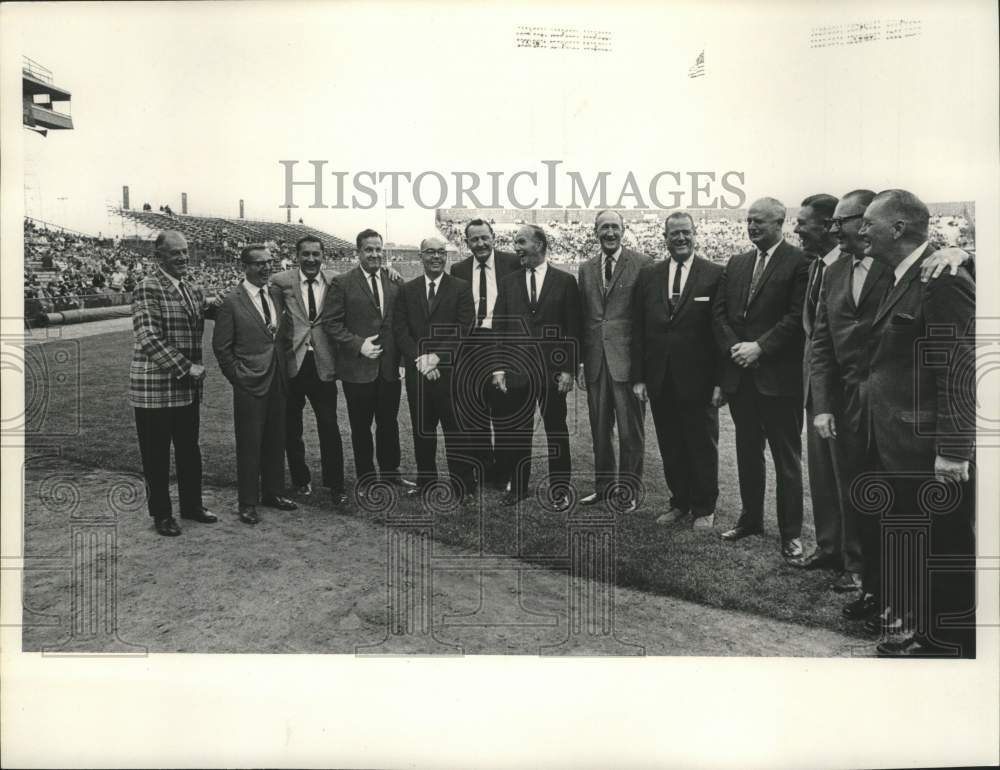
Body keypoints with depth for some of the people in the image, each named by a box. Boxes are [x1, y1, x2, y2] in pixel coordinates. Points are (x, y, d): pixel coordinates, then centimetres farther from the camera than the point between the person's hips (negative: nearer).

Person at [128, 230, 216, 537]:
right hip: (155, 388, -7)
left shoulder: (192, 290, 11)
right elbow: (149, 339, -20)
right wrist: (185, 368, -21)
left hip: (188, 386, 7)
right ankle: (161, 514, 20)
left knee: (189, 449, 16)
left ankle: (192, 505, 31)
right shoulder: (148, 288, -13)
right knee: (157, 454, 6)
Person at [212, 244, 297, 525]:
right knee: (249, 445, 2)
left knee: (276, 441, 13)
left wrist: (283, 368, 10)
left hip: (278, 380, 6)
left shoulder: (277, 294, 8)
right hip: (249, 385, -5)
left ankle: (272, 493, 28)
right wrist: (237, 377, -7)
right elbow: (221, 346, -5)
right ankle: (248, 503, 14)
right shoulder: (232, 302, -8)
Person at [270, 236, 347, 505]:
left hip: (323, 364, 0)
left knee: (329, 427, 2)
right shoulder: (281, 281, -3)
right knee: (291, 427, 12)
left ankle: (335, 485, 14)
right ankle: (301, 480, 29)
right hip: (291, 362, 0)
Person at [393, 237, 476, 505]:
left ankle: (464, 487, 7)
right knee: (421, 430, 11)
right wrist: (419, 359, -10)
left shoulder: (461, 288, 2)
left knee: (457, 431, -1)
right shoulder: (406, 290, 10)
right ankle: (425, 480, 24)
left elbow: (464, 330, -6)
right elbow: (400, 330, 3)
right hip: (417, 372, 3)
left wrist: (436, 356, -14)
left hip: (450, 371, -3)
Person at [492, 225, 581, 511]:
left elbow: (573, 331, 0)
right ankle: (518, 486, 20)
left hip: (553, 370, -2)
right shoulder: (508, 283, 8)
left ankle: (559, 488, 17)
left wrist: (569, 370, -7)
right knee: (517, 432, 8)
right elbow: (498, 329, 7)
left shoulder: (565, 281, 2)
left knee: (557, 431, 6)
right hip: (517, 370, 2)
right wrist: (498, 367, -1)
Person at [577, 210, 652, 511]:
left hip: (628, 359, -5)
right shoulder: (586, 268, 11)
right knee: (599, 430, 14)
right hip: (595, 360, 5)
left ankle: (630, 491, 18)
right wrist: (580, 362, 8)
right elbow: (582, 317, 12)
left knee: (630, 431, 4)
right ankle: (602, 486, 29)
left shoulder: (643, 264, -3)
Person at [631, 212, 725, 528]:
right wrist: (638, 377, 1)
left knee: (703, 447, 9)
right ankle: (680, 505, 27)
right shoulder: (648, 275, 8)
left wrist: (721, 380, -10)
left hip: (698, 379, -3)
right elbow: (638, 330, 6)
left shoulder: (715, 274, -3)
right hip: (660, 380, 3)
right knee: (670, 448, 12)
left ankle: (704, 509, 24)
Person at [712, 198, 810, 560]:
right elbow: (719, 311, 9)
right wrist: (735, 347, -6)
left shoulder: (798, 262, -6)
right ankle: (750, 517, 29)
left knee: (787, 457, 3)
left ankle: (791, 532, 12)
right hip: (740, 374, 6)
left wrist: (759, 347, -16)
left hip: (779, 376, -6)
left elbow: (797, 316, -13)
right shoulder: (736, 264, 13)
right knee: (747, 451, 15)